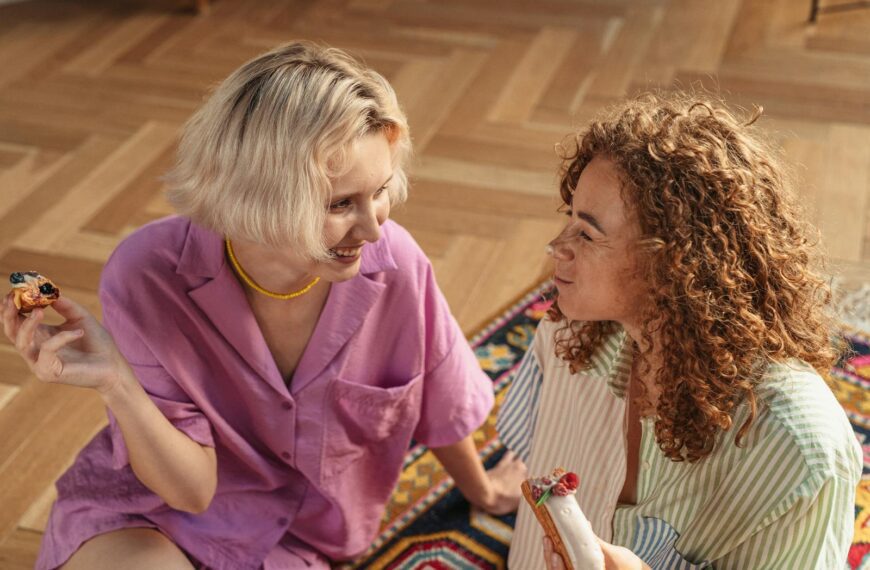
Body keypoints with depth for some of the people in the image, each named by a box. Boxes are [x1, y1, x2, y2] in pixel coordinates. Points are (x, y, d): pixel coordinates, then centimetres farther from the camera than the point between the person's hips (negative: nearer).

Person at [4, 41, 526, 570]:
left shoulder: (395, 266, -24)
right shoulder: (148, 277, -27)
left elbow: (440, 407, -3)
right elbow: (191, 487, -21)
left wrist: (483, 491, 15)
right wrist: (116, 383, -38)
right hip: (140, 512, -3)